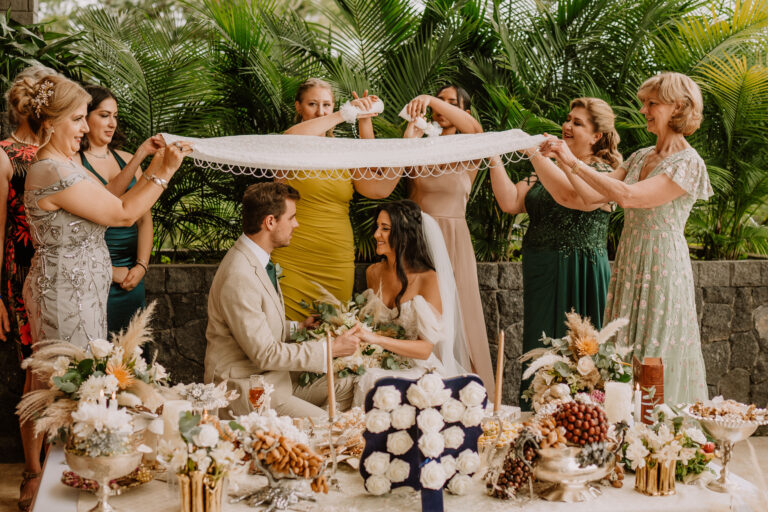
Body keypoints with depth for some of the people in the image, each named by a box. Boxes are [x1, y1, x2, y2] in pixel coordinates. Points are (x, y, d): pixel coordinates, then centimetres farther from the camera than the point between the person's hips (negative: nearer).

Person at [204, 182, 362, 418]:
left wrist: (299, 327, 8)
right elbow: (264, 353, -23)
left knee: (348, 387, 1)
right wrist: (331, 349, -20)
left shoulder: (258, 259, 8)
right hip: (244, 388, -10)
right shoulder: (239, 277, -25)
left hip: (272, 373, 10)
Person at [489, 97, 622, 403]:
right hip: (540, 274, 7)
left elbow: (571, 196, -27)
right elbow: (510, 202, 7)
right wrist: (495, 158, -3)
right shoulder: (550, 168, 15)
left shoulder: (604, 174, -6)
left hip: (579, 278, -7)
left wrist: (533, 151, -24)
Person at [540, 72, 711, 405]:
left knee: (655, 359, -3)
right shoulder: (641, 157, 12)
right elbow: (592, 195, 8)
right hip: (629, 264, 7)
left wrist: (575, 162, -20)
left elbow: (628, 196, -23)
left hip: (662, 268, -7)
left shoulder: (687, 164, -11)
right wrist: (561, 159, -1)